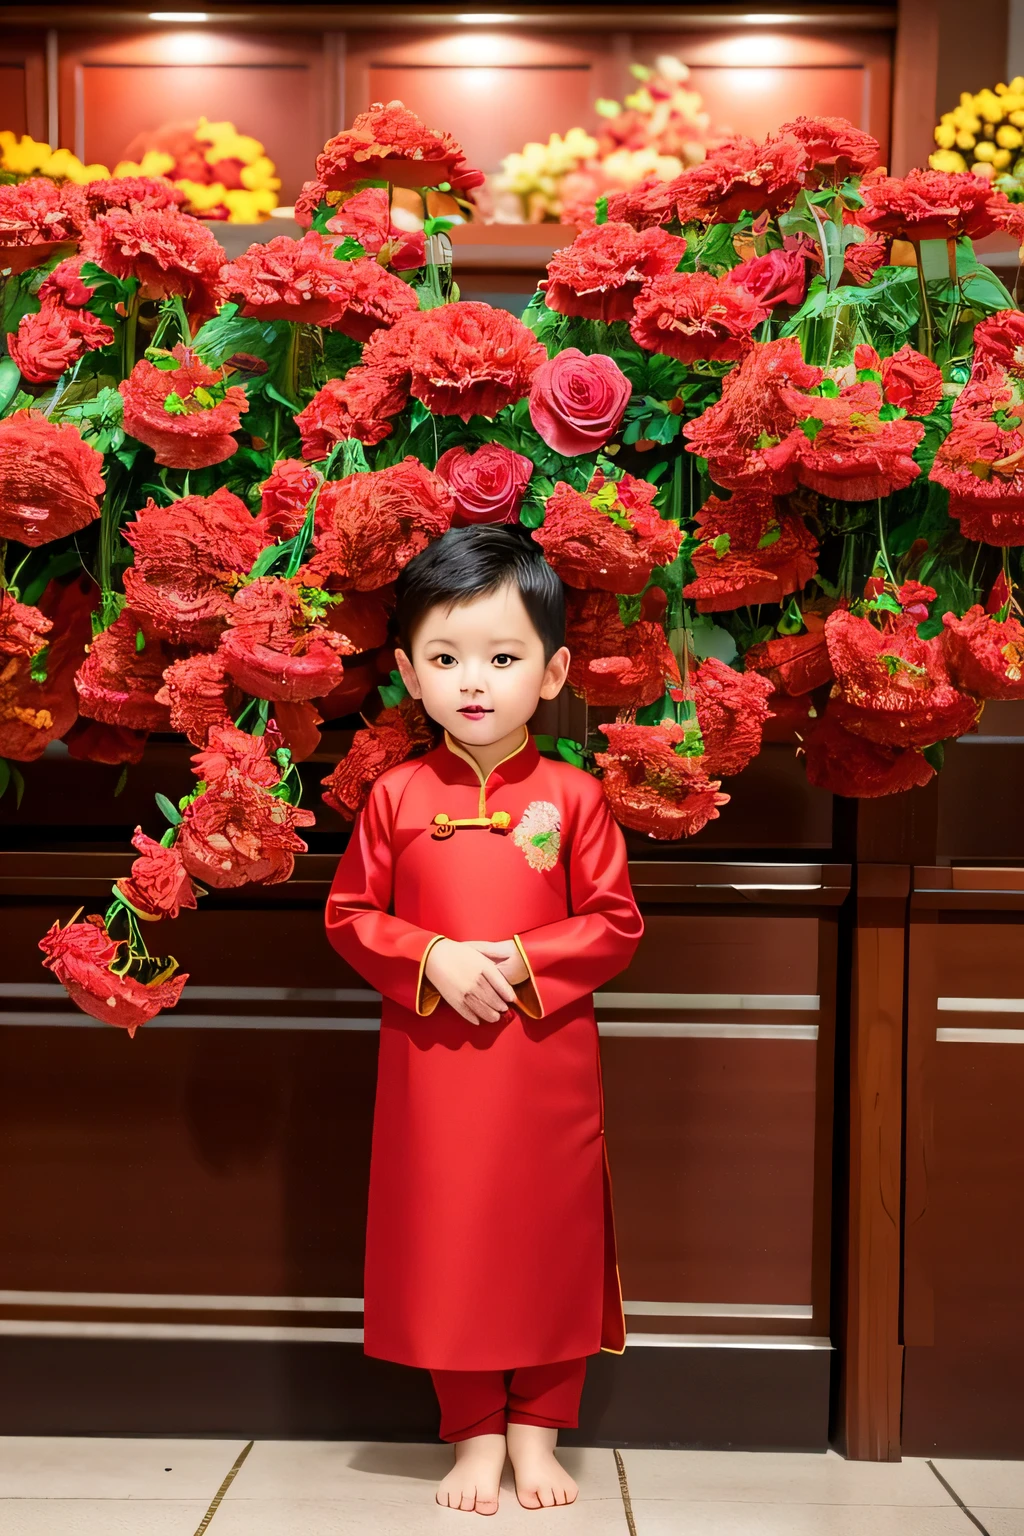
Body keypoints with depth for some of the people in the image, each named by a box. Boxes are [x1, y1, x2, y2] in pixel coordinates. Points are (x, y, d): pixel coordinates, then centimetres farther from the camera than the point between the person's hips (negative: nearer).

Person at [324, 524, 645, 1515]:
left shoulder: (571, 797, -3)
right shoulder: (396, 797, -1)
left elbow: (616, 924, -2)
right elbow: (349, 916, 2)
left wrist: (523, 961, -16)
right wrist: (433, 959, -14)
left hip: (548, 1060, 0)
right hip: (431, 1059, 1)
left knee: (552, 1238, 9)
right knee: (447, 1244, 9)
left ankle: (537, 1430, 29)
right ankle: (474, 1433, 27)